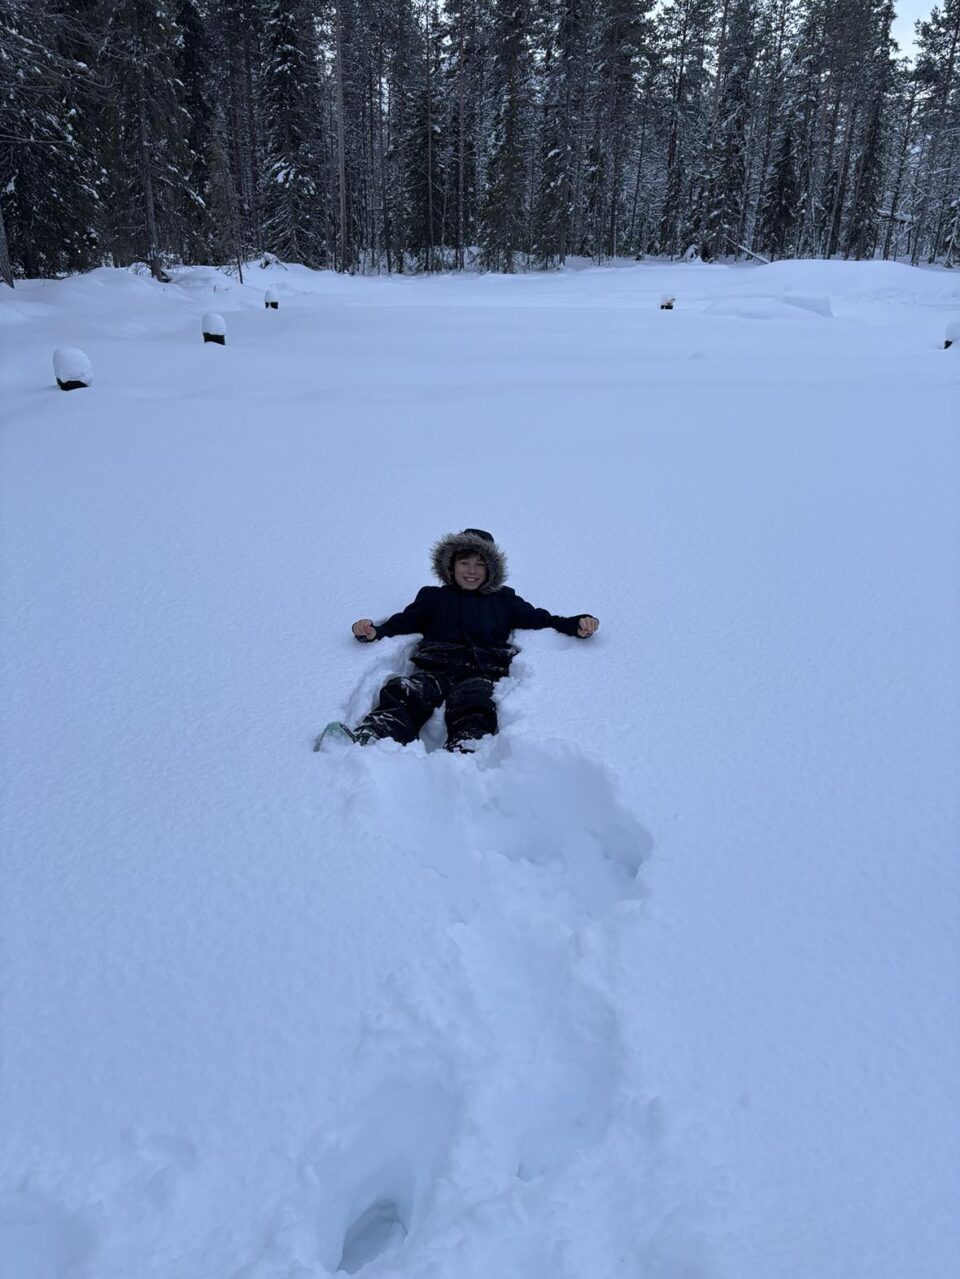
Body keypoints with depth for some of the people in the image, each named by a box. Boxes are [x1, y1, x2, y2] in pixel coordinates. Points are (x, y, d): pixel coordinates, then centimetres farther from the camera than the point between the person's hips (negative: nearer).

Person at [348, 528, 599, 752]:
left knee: (473, 707, -38)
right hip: (434, 669, 1)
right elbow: (404, 621, 21)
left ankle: (463, 757, -66)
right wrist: (374, 632, 0)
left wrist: (578, 625, 8)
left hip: (482, 673, 0)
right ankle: (365, 744, -58)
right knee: (404, 694, -35)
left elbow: (540, 619, 26)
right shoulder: (433, 597, 32)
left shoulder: (504, 599, 32)